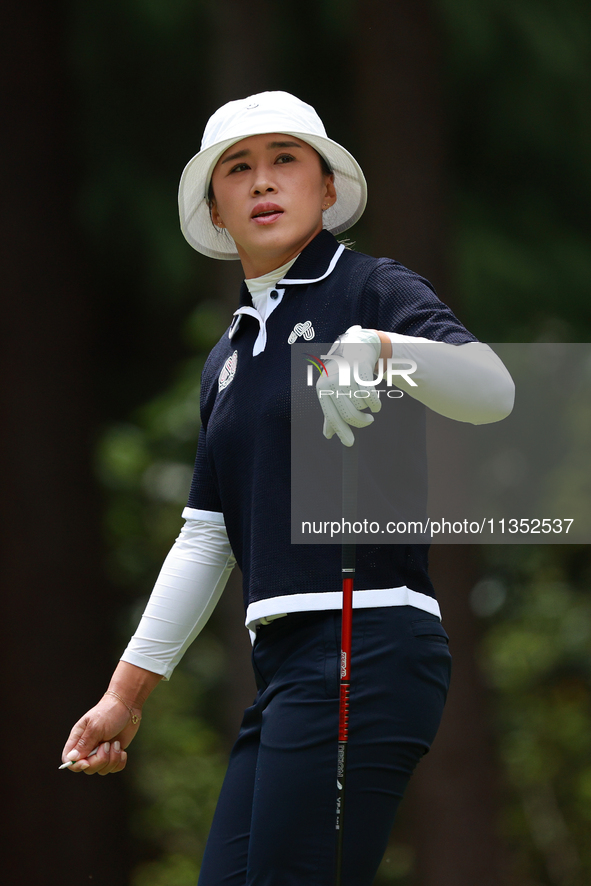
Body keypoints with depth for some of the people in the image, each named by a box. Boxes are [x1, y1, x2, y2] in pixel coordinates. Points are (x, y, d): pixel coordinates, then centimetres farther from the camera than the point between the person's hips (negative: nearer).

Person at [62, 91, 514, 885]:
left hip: (367, 646, -8)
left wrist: (378, 348, -38)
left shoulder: (372, 291, -1)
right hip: (284, 665, 8)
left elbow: (494, 390, -19)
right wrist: (127, 692, 21)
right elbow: (204, 541, 24)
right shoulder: (229, 358, 22)